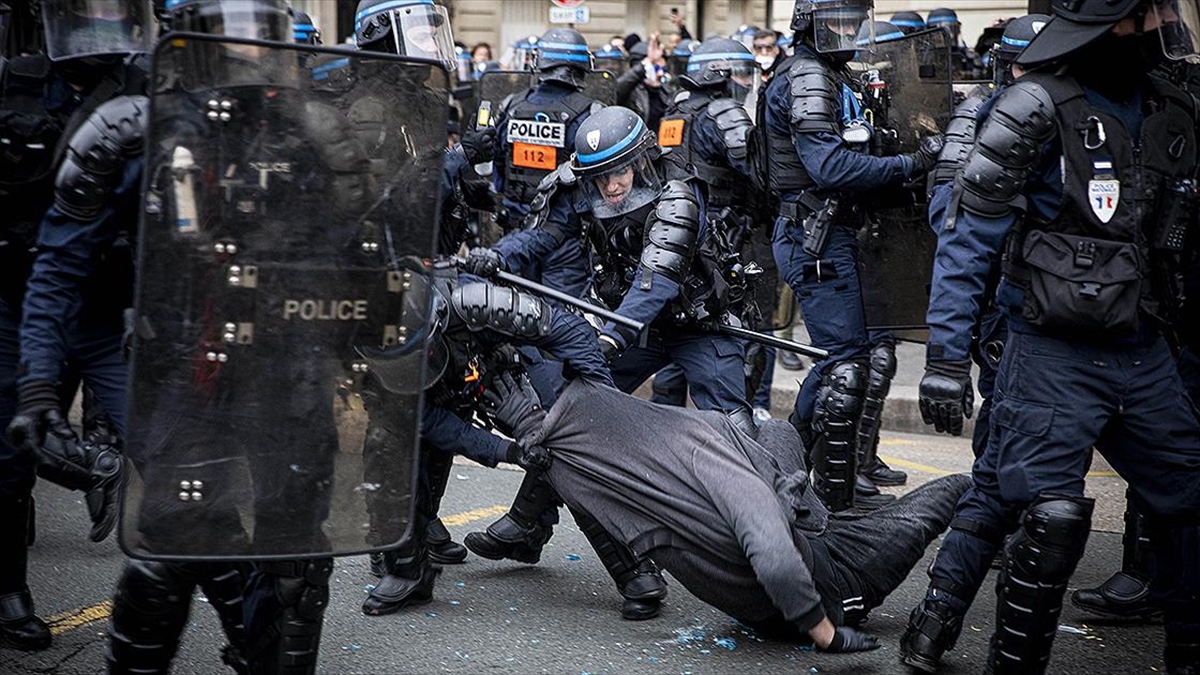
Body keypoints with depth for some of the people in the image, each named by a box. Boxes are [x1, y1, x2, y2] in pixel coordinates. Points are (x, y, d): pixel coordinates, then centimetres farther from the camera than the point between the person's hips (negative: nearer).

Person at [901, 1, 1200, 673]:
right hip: (1054, 358, -7)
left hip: (1143, 357, 7)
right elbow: (968, 240, -12)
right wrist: (946, 356, -16)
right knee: (1048, 516, -9)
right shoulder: (1038, 110, -11)